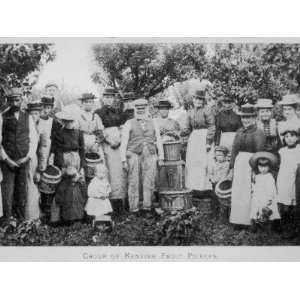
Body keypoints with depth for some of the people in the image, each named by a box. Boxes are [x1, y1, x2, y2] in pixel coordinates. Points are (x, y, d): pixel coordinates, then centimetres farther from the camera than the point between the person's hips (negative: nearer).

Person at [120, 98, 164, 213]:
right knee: (133, 183, -2)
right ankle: (133, 208, 3)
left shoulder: (153, 123, 13)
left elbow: (158, 141, 14)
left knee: (149, 182, -2)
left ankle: (147, 206, 7)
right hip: (134, 155, -2)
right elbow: (124, 142, 3)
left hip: (150, 156, 2)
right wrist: (124, 160, -3)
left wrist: (161, 157, 8)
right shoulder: (129, 124, 6)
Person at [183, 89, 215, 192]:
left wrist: (208, 142, -14)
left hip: (204, 138, -6)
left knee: (204, 163, -7)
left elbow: (211, 128, -9)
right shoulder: (190, 112, 12)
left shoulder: (207, 111, -6)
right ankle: (195, 187, 14)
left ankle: (206, 187, -1)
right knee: (192, 163, 6)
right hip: (193, 139, 6)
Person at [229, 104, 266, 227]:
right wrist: (231, 168, 13)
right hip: (239, 164, 6)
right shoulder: (239, 132, 12)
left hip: (251, 165, -6)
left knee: (249, 194, -3)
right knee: (237, 193, 7)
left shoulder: (258, 133, -6)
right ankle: (238, 220, 17)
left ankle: (251, 221, 9)